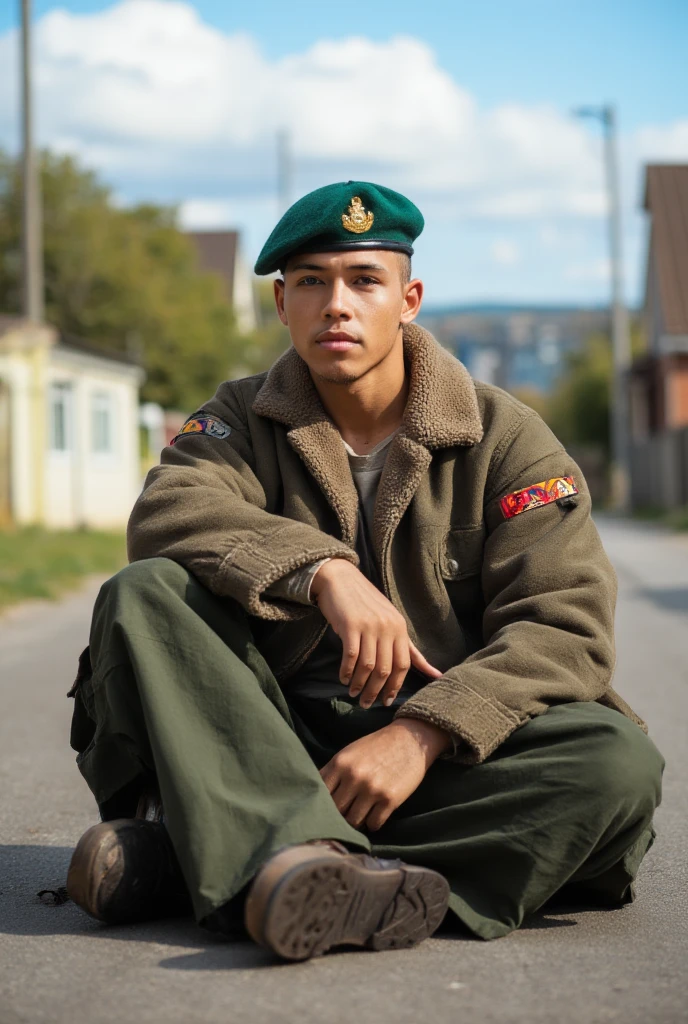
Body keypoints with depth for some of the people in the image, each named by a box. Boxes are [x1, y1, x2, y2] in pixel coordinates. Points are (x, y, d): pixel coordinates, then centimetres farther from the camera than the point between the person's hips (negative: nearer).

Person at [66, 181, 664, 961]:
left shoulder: (506, 438, 3)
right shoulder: (243, 421, 9)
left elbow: (567, 625, -9)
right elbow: (167, 514, -14)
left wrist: (423, 733, -24)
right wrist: (323, 571, -30)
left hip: (441, 752, 0)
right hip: (271, 741, 1)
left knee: (618, 761, -30)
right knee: (142, 595, -20)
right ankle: (292, 858, -43)